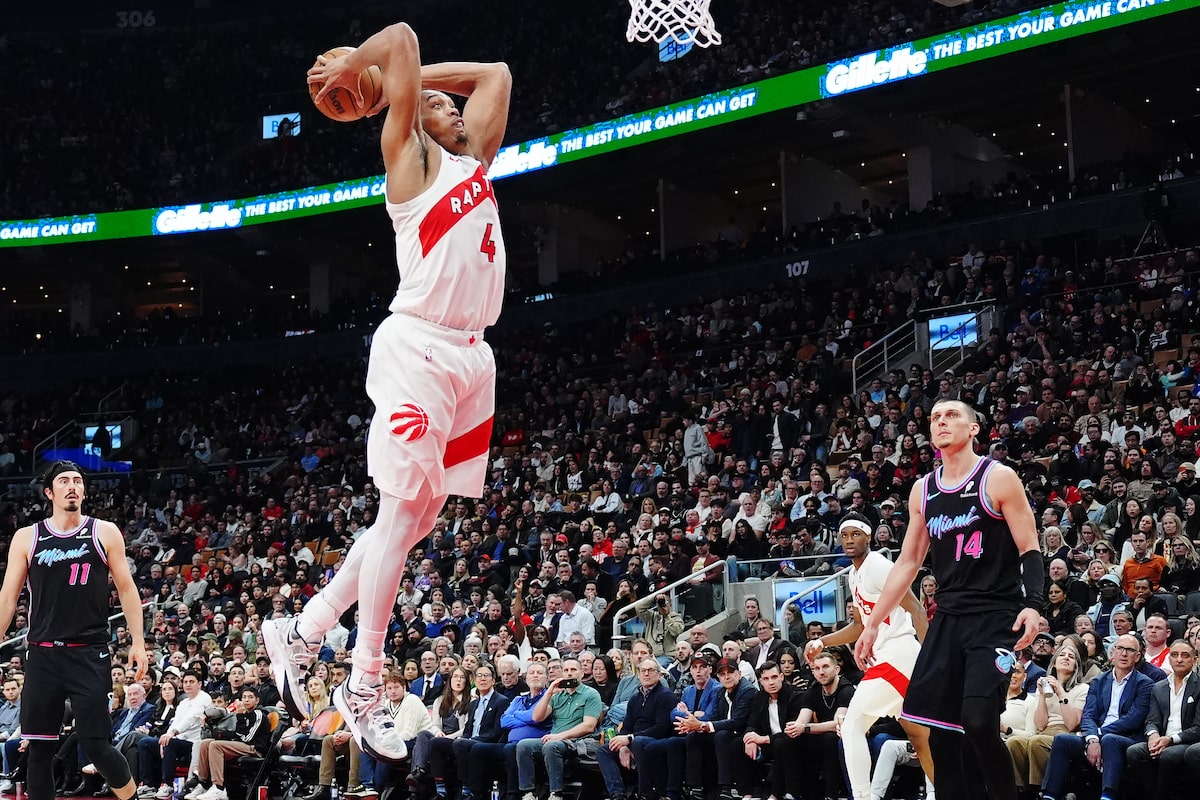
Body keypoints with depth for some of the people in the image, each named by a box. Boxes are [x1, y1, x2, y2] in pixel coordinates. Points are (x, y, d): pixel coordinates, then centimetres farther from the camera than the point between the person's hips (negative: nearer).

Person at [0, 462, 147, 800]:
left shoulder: (104, 533, 4)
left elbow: (126, 589, 6)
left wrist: (138, 642, 0)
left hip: (90, 654, -2)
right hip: (43, 655, 2)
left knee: (95, 744, -7)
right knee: (38, 747, 3)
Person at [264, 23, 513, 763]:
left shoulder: (475, 161, 21)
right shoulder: (411, 159, 1)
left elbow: (496, 74, 29)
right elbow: (402, 38, -7)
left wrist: (421, 76, 25)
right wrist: (354, 66, 10)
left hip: (470, 356, 8)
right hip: (419, 348, -8)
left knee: (419, 519, 9)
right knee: (403, 514, -8)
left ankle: (302, 633, 18)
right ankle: (365, 689, -3)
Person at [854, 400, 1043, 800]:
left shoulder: (999, 478, -4)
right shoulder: (923, 490, 12)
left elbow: (1030, 550, -6)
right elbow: (907, 563, 18)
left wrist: (1033, 605, -22)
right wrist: (873, 623, 15)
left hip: (995, 617, -6)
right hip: (947, 618, 6)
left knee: (978, 721, -20)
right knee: (939, 732, 1)